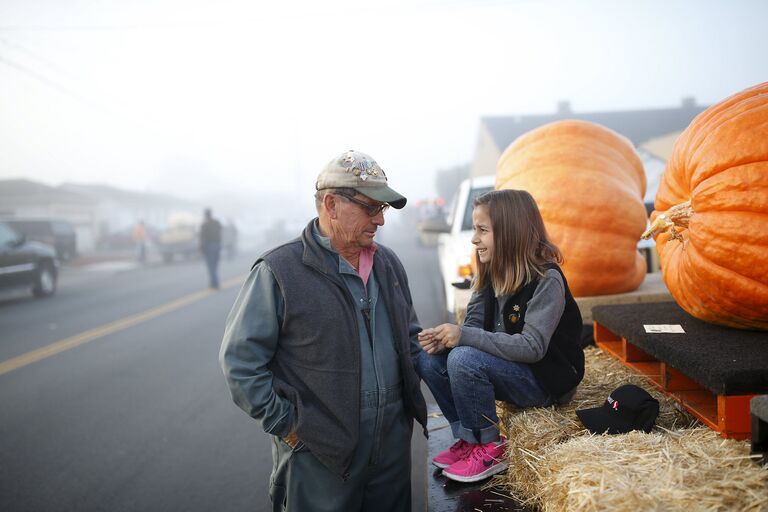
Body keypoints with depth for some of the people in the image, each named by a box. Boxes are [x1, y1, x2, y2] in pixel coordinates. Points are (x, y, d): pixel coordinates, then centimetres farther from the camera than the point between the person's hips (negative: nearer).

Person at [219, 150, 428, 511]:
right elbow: (239, 358, -11)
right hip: (319, 455, -5)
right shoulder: (278, 271, -13)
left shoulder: (388, 264, 7)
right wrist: (285, 426, -12)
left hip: (393, 442, 6)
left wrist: (412, 384, 9)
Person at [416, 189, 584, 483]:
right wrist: (443, 338, -22)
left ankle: (489, 449, -10)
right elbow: (473, 328, 1)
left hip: (546, 380, -7)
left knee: (464, 359, -30)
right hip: (510, 370, 7)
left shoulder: (546, 279, -21)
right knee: (428, 359, -10)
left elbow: (532, 347, -27)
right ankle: (468, 439, 2)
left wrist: (463, 337, -32)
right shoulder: (490, 274, 1)